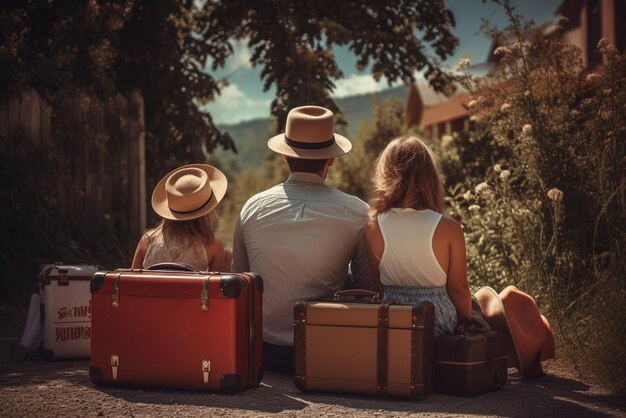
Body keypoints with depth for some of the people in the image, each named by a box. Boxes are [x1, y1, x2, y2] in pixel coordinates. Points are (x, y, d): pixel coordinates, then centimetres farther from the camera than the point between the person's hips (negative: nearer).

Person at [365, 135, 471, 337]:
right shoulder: (449, 229, -14)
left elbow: (375, 285, 2)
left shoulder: (373, 227, -7)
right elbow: (458, 288, -5)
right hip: (438, 322, -3)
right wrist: (465, 323, 13)